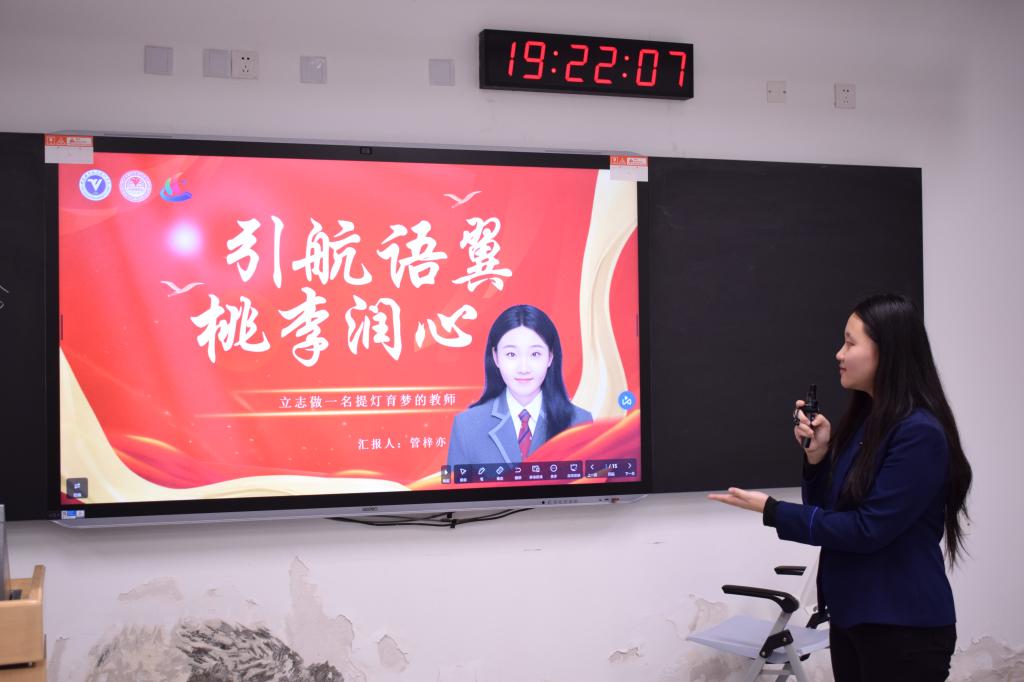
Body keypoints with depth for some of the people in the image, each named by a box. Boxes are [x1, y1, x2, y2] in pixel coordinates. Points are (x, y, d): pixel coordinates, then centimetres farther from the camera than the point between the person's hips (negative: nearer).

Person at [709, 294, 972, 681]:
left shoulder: (920, 434, -18)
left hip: (903, 626, -7)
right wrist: (817, 455, -7)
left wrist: (771, 511, -17)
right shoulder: (862, 421, 7)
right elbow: (830, 512, 10)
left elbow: (868, 530, -21)